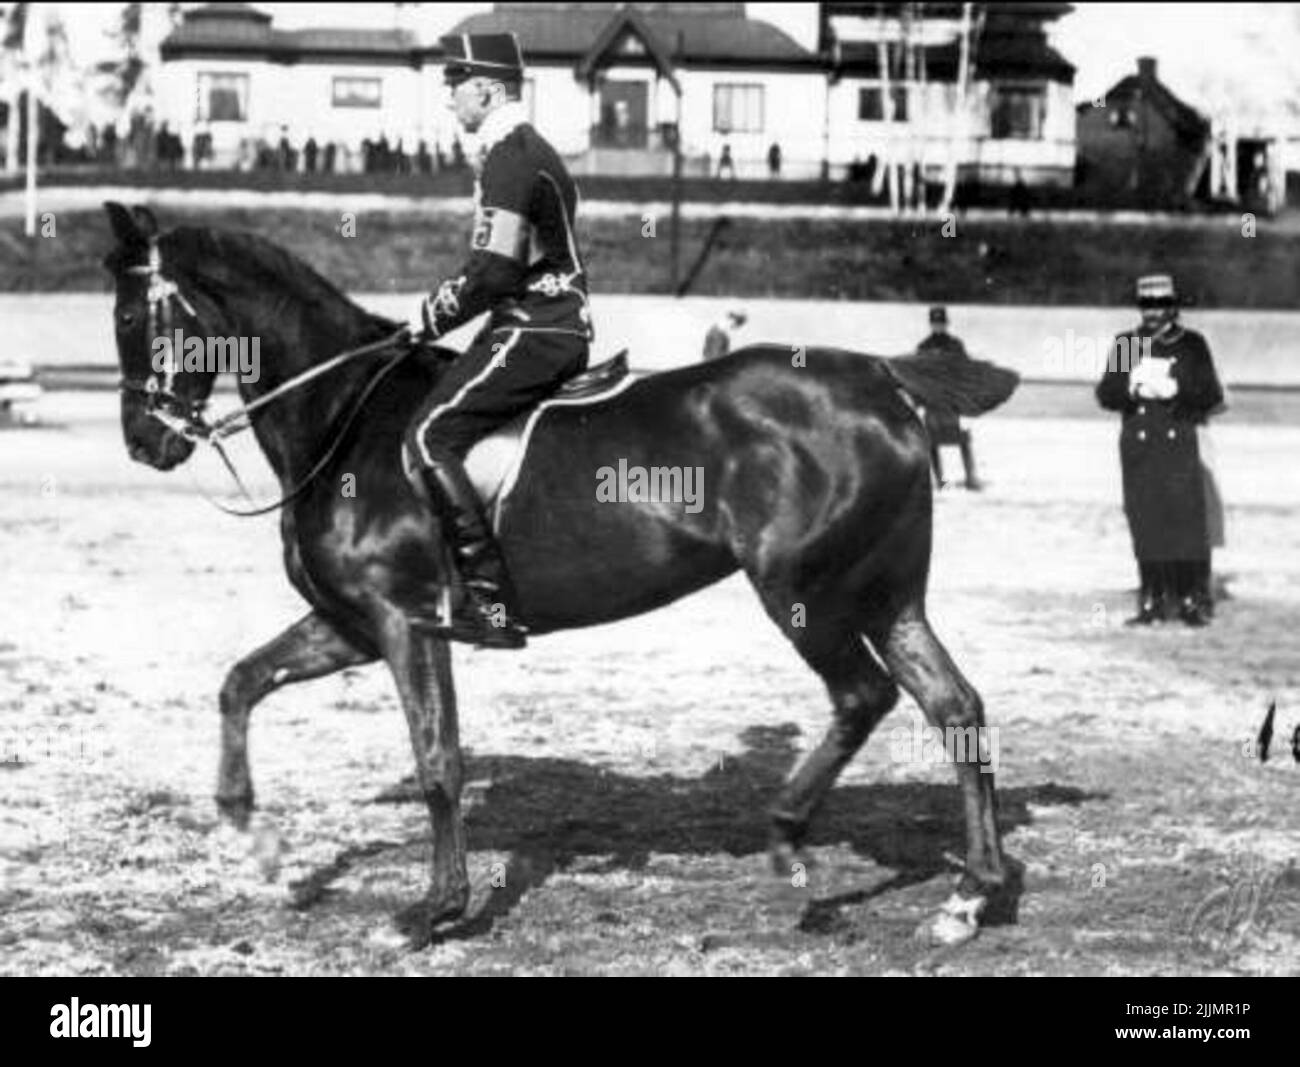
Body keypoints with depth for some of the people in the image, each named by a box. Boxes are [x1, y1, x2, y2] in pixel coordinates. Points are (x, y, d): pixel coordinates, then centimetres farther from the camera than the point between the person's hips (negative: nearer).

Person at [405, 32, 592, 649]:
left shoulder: (508, 155, -12)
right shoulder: (533, 150, 21)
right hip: (558, 326, 11)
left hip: (531, 331, -11)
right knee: (438, 432, 17)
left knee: (428, 440, -16)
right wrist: (447, 306, 20)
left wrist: (437, 313, -7)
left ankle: (491, 602, -23)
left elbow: (496, 269, -21)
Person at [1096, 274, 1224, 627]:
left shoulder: (1192, 345, 5)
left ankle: (1193, 601, 1)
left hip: (1180, 445, -1)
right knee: (1146, 527, 1)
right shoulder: (1126, 344, 9)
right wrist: (1131, 388, -17)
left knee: (1187, 523, -5)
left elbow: (1212, 395, 1)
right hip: (1138, 448, 1)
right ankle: (1152, 601, 7)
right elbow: (1105, 394, 4)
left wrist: (1176, 389, -16)